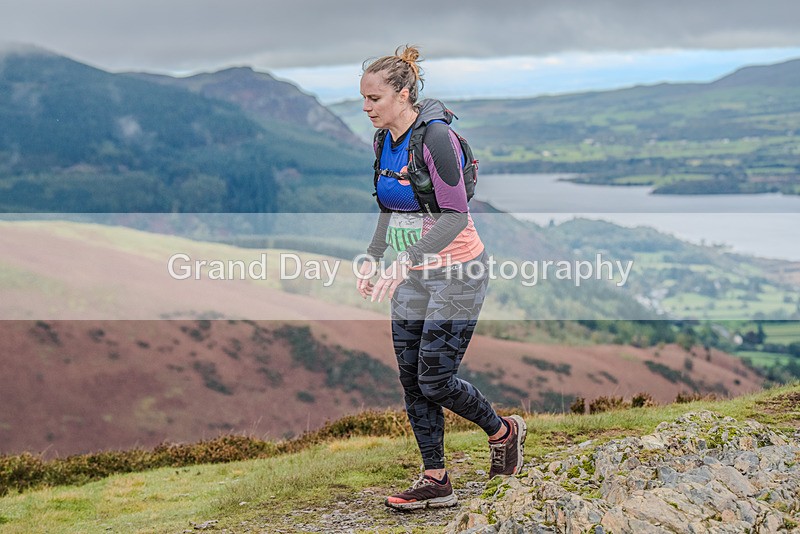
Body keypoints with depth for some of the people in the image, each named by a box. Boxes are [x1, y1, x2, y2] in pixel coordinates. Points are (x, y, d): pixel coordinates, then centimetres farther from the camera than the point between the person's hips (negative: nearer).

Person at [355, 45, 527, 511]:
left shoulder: (436, 137, -21)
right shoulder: (385, 141, 5)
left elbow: (455, 216, -24)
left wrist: (405, 261, -31)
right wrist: (373, 258, 4)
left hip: (457, 272, -8)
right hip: (413, 277, 8)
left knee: (435, 380, -5)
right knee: (412, 379, 6)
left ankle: (503, 431, 23)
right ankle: (436, 482, 16)